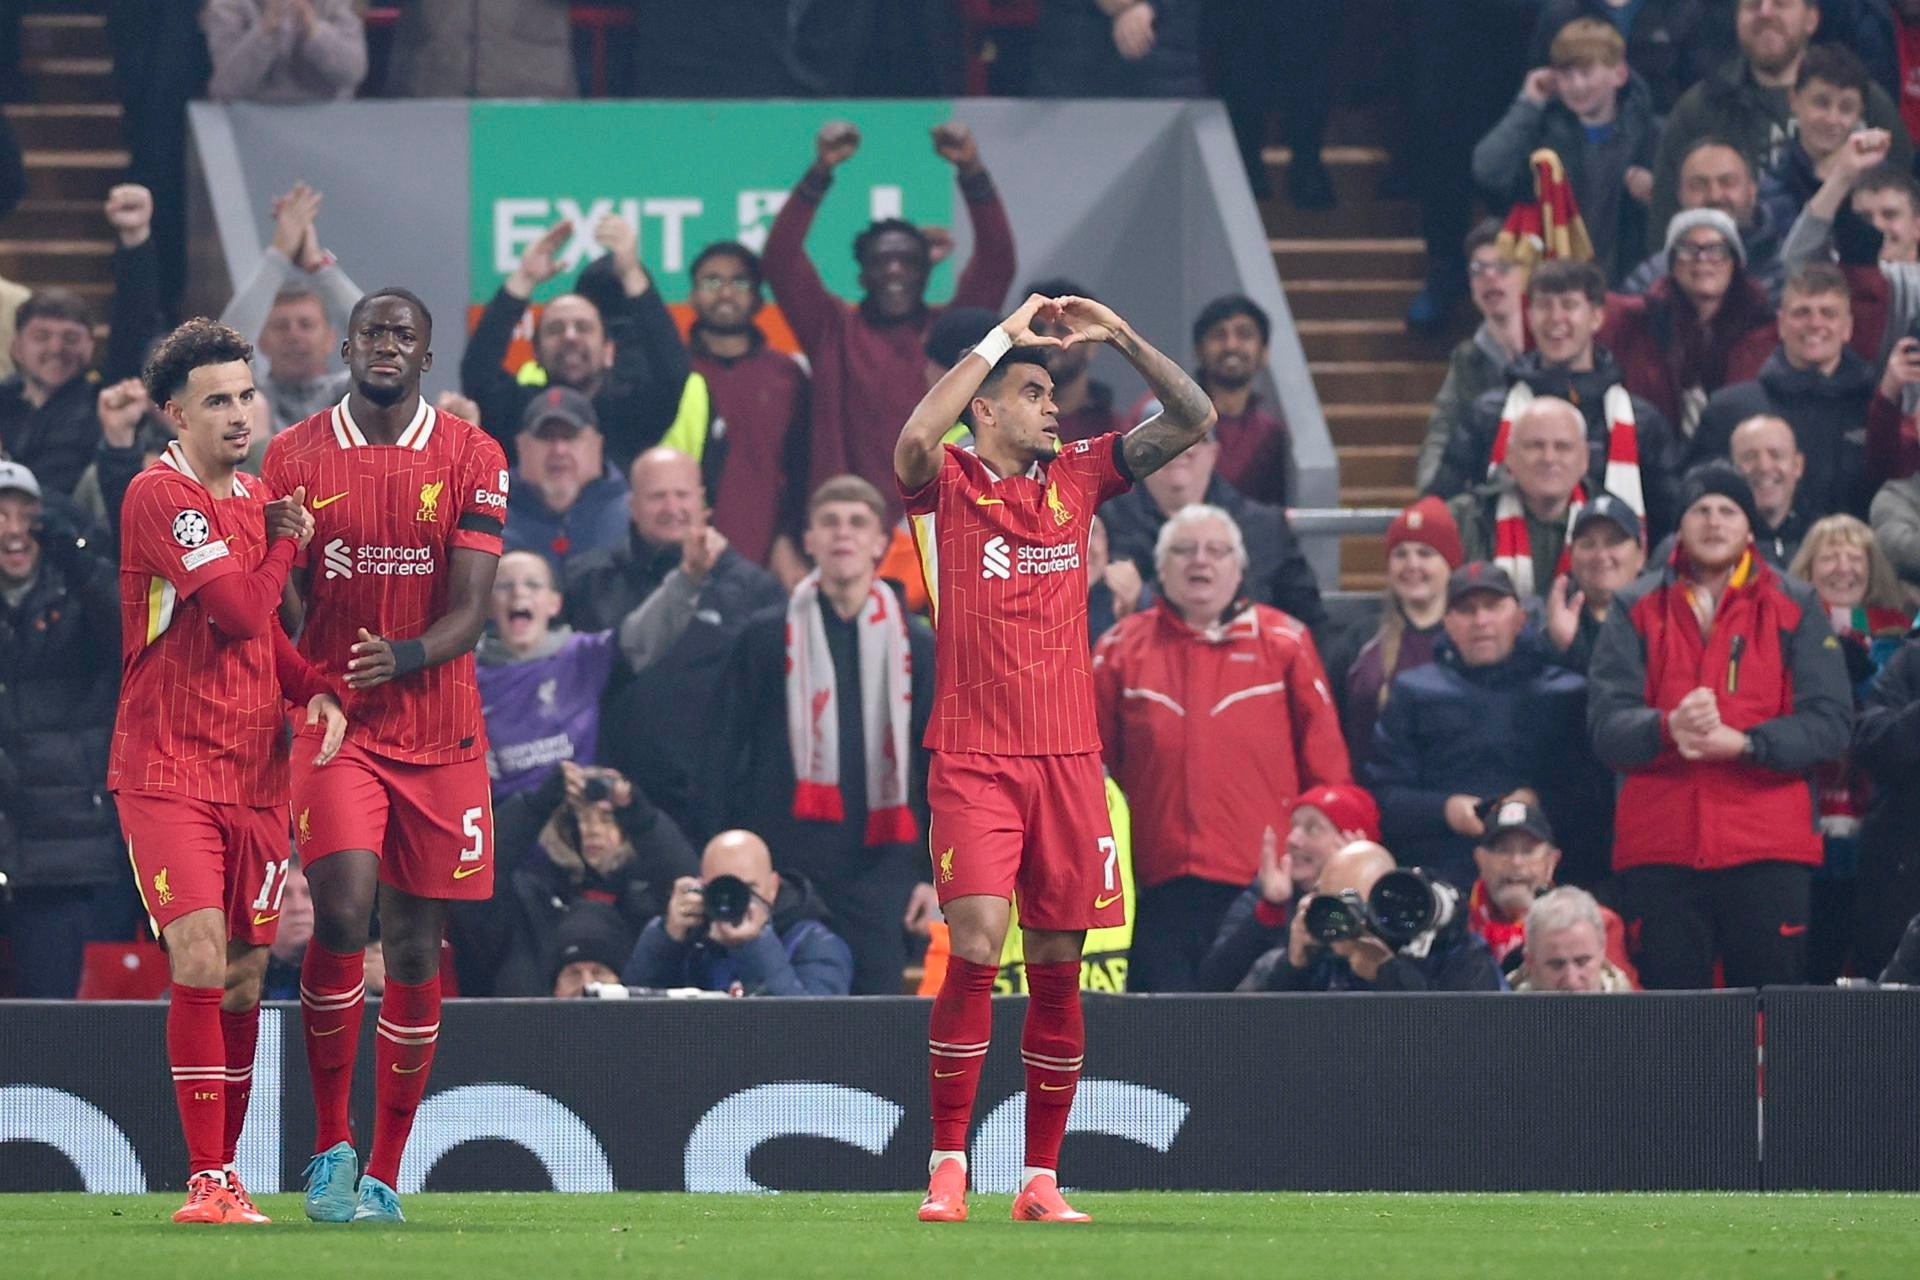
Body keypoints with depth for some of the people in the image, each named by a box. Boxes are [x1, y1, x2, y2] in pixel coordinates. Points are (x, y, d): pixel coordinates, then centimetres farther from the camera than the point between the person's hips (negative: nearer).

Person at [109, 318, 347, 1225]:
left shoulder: (259, 501, 14)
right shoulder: (160, 496, -11)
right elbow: (241, 613, -19)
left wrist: (319, 696, 2)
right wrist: (286, 544, -2)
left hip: (255, 773, 7)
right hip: (168, 769, -7)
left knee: (243, 981, 7)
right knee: (199, 963, -16)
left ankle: (226, 1172, 17)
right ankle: (205, 1181, -13)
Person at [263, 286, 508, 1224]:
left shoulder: (471, 460, 2)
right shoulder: (295, 456, 5)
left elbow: (469, 612, -5)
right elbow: (281, 602, 8)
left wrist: (403, 656, -24)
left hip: (438, 733, 1)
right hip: (333, 720, -1)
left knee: (415, 947, 4)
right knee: (343, 911, -21)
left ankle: (383, 1176, 12)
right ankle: (330, 1144, -7)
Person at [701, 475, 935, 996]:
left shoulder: (914, 646, 10)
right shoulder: (764, 637, 6)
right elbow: (722, 754, 6)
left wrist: (935, 873, 4)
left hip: (879, 869, 1)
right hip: (781, 868, -1)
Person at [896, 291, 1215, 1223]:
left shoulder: (1077, 477, 12)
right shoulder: (948, 484, 0)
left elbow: (1193, 419, 10)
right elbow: (914, 440, -24)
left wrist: (1119, 336, -1)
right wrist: (1001, 337, -17)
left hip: (1068, 760, 4)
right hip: (972, 759, -4)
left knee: (1058, 969, 4)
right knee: (975, 953, -16)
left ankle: (1040, 1181, 10)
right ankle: (947, 1165, -7)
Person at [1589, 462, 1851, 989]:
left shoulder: (1795, 608, 9)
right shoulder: (1637, 609, 10)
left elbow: (1827, 724, -1)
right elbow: (1605, 726, -1)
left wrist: (1743, 743, -17)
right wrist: (1667, 728, -22)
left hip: (1767, 847, -1)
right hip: (1658, 848, 1)